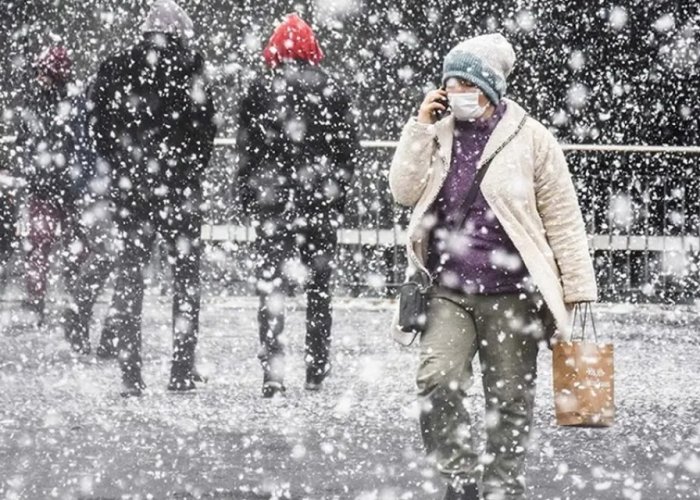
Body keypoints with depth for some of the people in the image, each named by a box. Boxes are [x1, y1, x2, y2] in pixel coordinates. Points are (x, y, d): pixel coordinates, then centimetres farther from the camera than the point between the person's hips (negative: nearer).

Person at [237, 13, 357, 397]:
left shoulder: (259, 92, -2)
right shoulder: (332, 92, 1)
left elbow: (247, 150, -1)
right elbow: (348, 149, 3)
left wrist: (249, 199, 8)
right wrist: (339, 194, 12)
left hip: (273, 203, -1)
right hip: (322, 202, 1)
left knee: (271, 285, -1)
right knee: (319, 286, 11)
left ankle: (272, 374, -11)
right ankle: (316, 372, 15)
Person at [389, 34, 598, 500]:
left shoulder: (530, 138, -3)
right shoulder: (440, 135, 8)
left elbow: (563, 219, -1)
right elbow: (404, 191, 0)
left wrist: (578, 289, -3)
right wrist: (420, 126, -5)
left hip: (511, 295, -2)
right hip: (448, 292, 2)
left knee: (510, 400, 4)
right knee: (437, 382, -17)